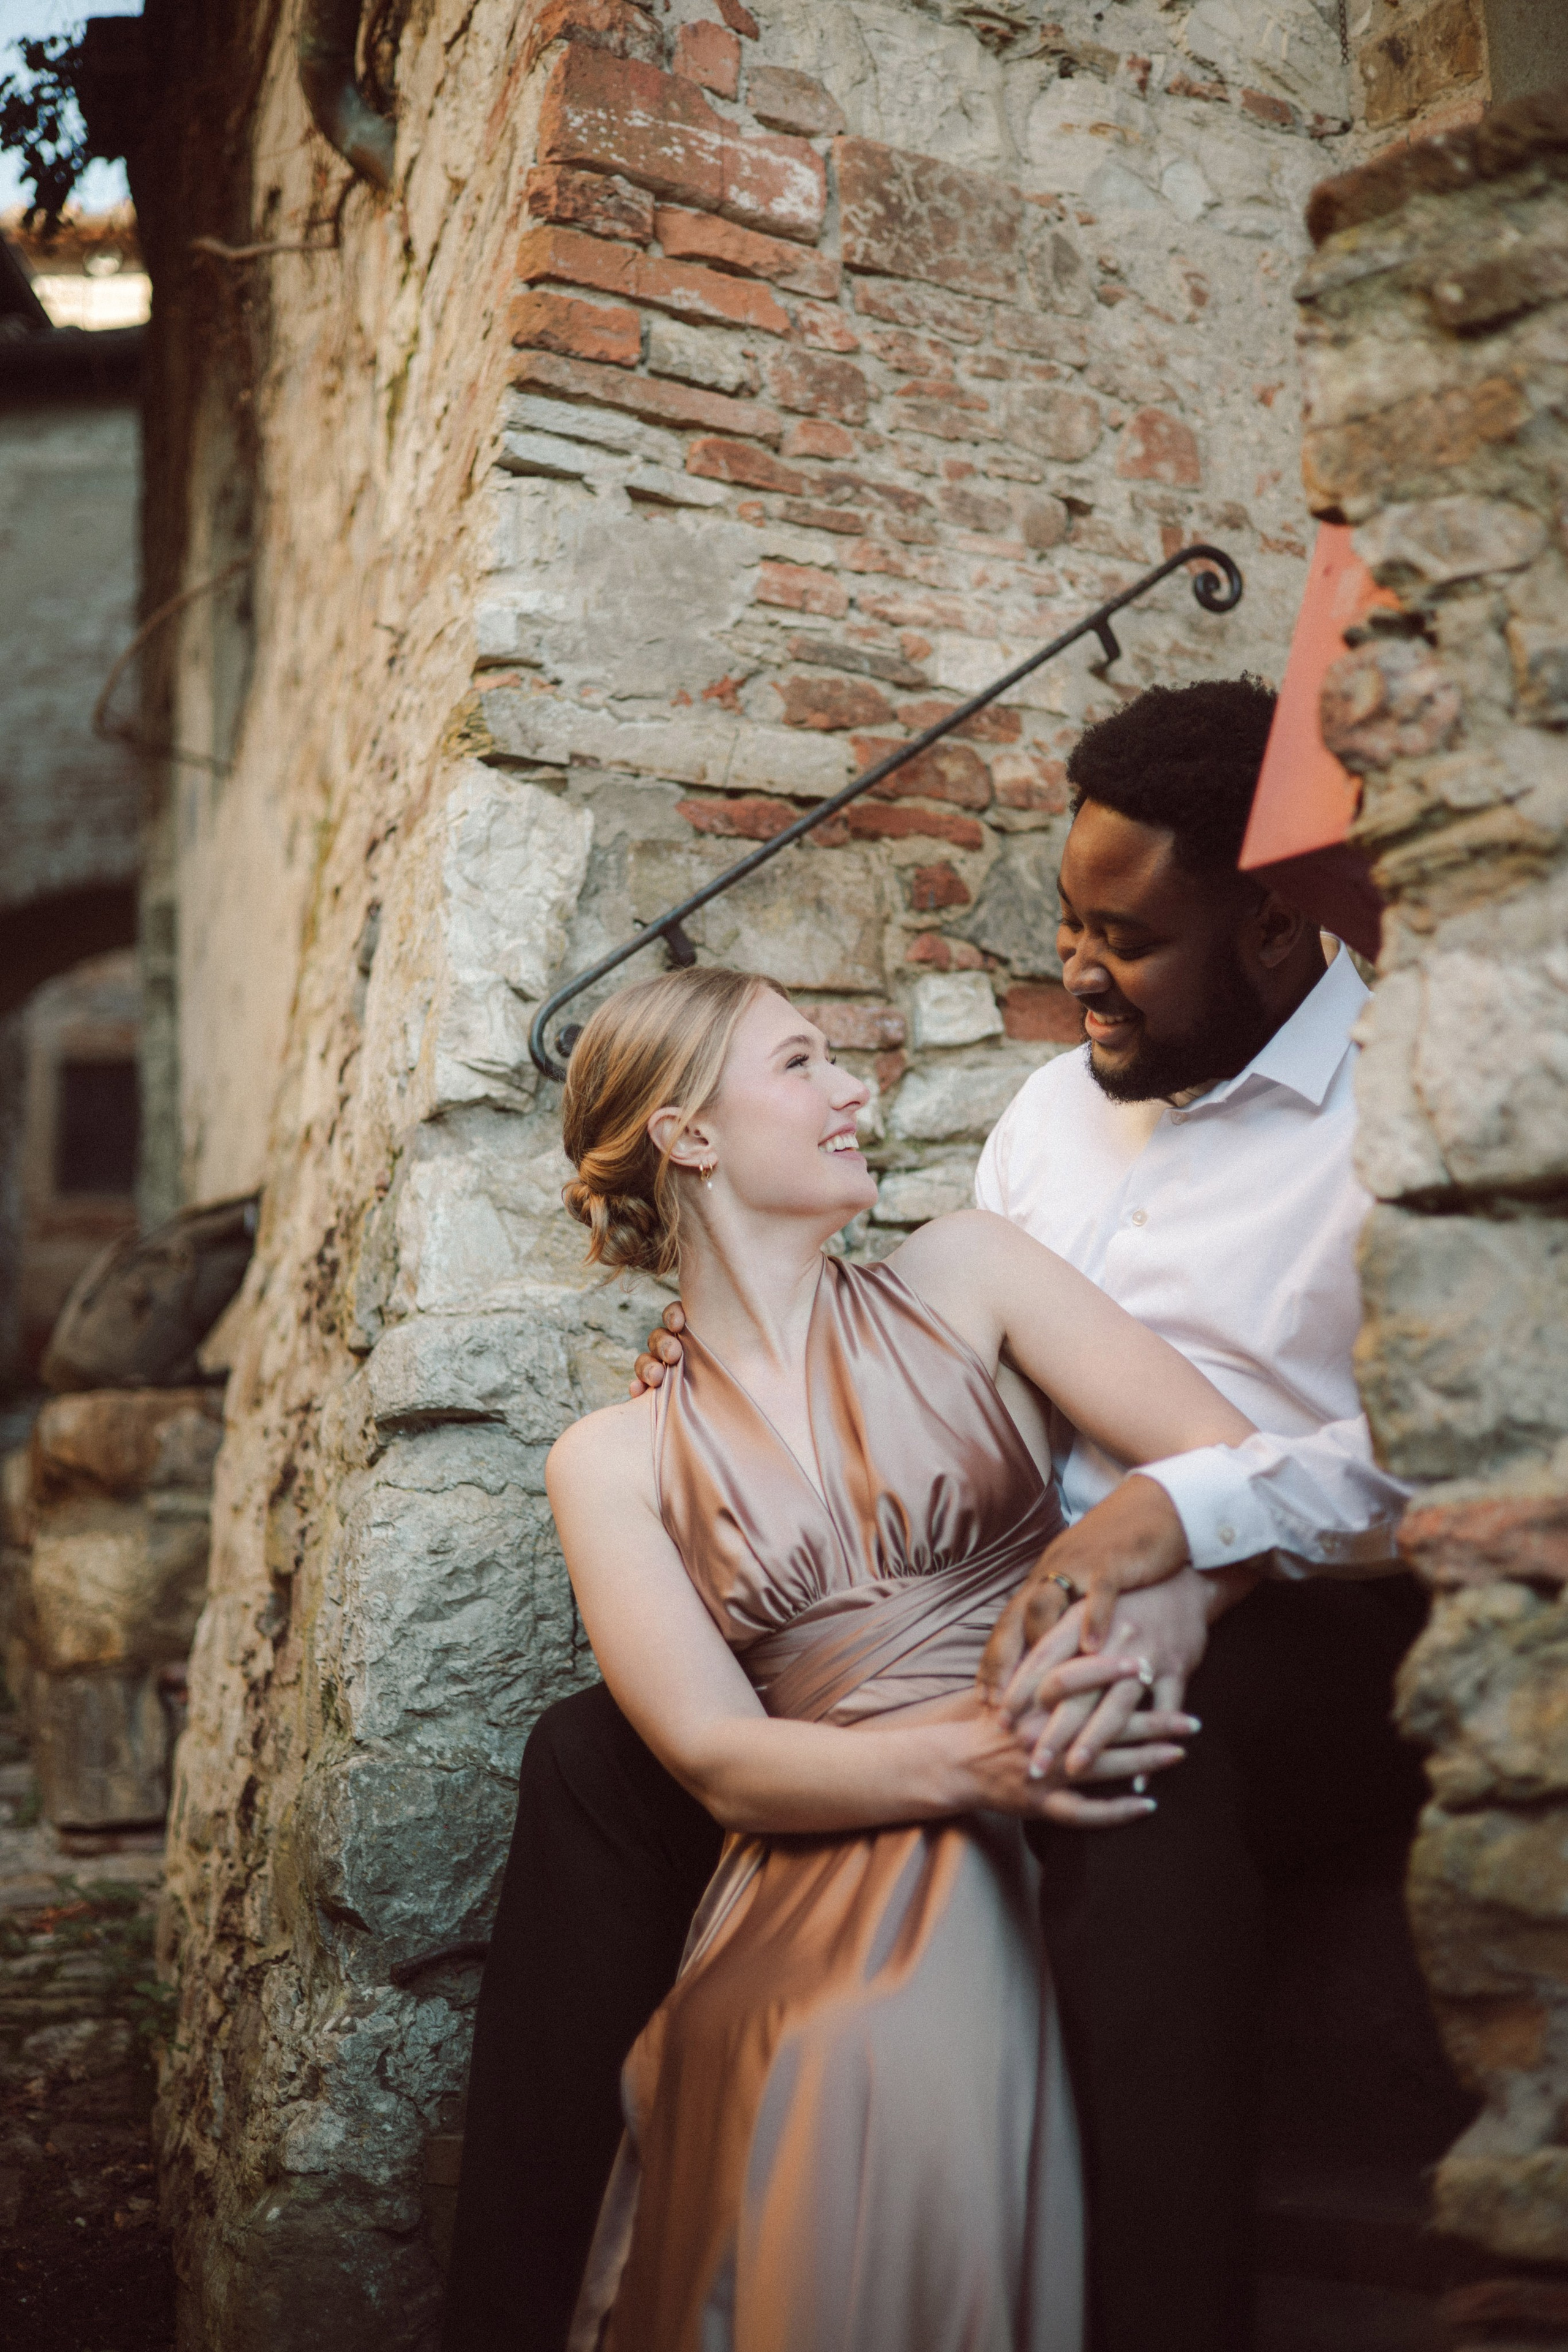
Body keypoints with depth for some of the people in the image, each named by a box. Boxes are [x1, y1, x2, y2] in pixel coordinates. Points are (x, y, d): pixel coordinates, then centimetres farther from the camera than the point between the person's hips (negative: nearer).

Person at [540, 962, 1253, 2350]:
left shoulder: (961, 1276, 12)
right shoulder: (614, 1460, 10)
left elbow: (1228, 1460, 2)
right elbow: (718, 1758, -1)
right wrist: (964, 1760, -20)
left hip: (1062, 1832, 0)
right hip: (828, 1876, 0)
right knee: (863, 2085, -31)